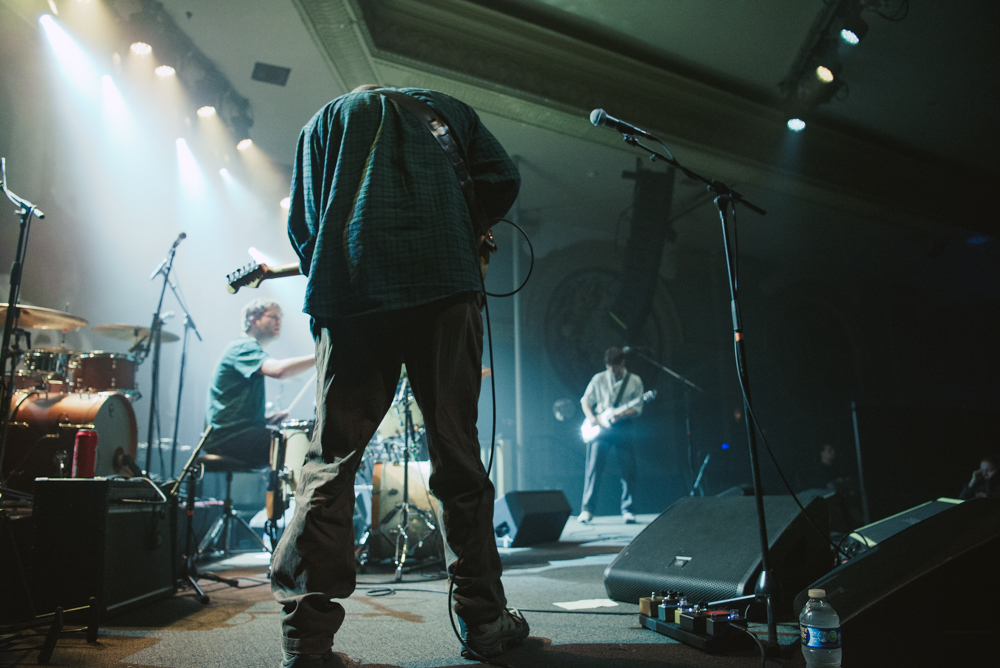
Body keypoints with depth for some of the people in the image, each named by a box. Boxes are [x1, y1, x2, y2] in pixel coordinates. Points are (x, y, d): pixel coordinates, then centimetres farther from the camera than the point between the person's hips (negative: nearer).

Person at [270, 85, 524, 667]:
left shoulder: (325, 118, 26)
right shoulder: (446, 107, 26)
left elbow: (302, 225, 15)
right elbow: (504, 179, 13)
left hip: (350, 296, 1)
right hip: (445, 286, 0)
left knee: (330, 462, 3)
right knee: (458, 456, 4)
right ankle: (484, 619, 11)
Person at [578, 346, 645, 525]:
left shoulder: (634, 381, 4)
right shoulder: (598, 379, 5)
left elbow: (638, 409, 1)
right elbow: (585, 401, 11)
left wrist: (621, 415, -17)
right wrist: (591, 417, -7)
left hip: (623, 428, 0)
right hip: (599, 428, 0)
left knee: (628, 470, -2)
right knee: (593, 467, -8)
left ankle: (627, 510, 10)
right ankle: (587, 509, -3)